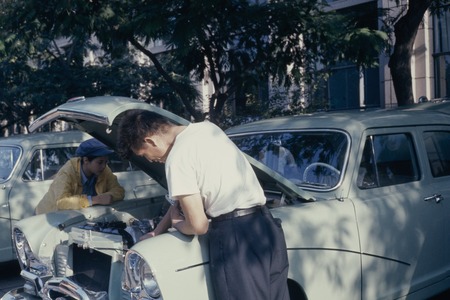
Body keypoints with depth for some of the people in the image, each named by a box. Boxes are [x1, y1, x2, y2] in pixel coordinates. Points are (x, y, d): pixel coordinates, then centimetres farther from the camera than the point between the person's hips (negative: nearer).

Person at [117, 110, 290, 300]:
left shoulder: (178, 158, -11)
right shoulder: (206, 128, 15)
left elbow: (198, 226, -11)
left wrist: (176, 223, 12)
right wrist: (156, 232, 29)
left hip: (234, 235, -9)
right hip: (266, 225, 9)